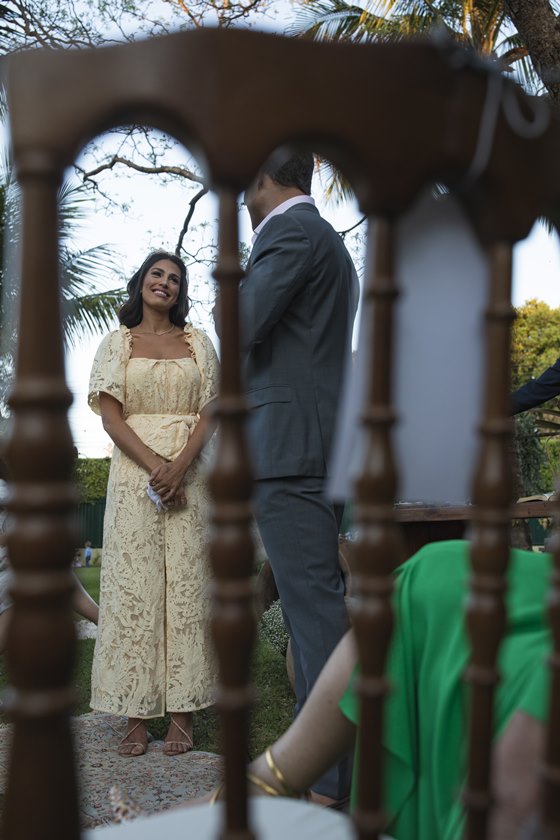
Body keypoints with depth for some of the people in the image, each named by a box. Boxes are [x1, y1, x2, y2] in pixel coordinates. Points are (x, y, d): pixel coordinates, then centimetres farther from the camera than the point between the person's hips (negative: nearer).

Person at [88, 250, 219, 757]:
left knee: (186, 583, -1)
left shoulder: (197, 343, 13)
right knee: (133, 584, -2)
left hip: (188, 473, 1)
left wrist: (179, 466, -13)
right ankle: (136, 714, 6)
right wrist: (154, 465, -14)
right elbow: (110, 416, 1)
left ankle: (183, 710, 6)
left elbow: (209, 415, 4)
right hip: (134, 473, 0)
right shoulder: (117, 343, 11)